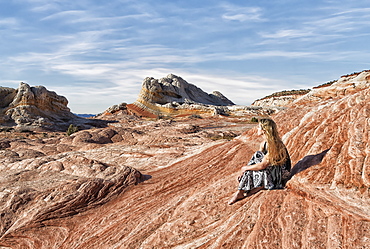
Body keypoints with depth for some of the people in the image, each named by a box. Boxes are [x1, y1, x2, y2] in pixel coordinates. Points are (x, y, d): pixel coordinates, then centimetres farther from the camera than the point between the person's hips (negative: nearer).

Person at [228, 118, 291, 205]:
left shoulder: (275, 145, -26)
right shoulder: (263, 144, 1)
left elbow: (262, 165, -28)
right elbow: (255, 160, 5)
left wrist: (245, 168, -16)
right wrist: (244, 171, -9)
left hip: (281, 172, -8)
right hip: (271, 168, 8)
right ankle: (240, 191, -18)